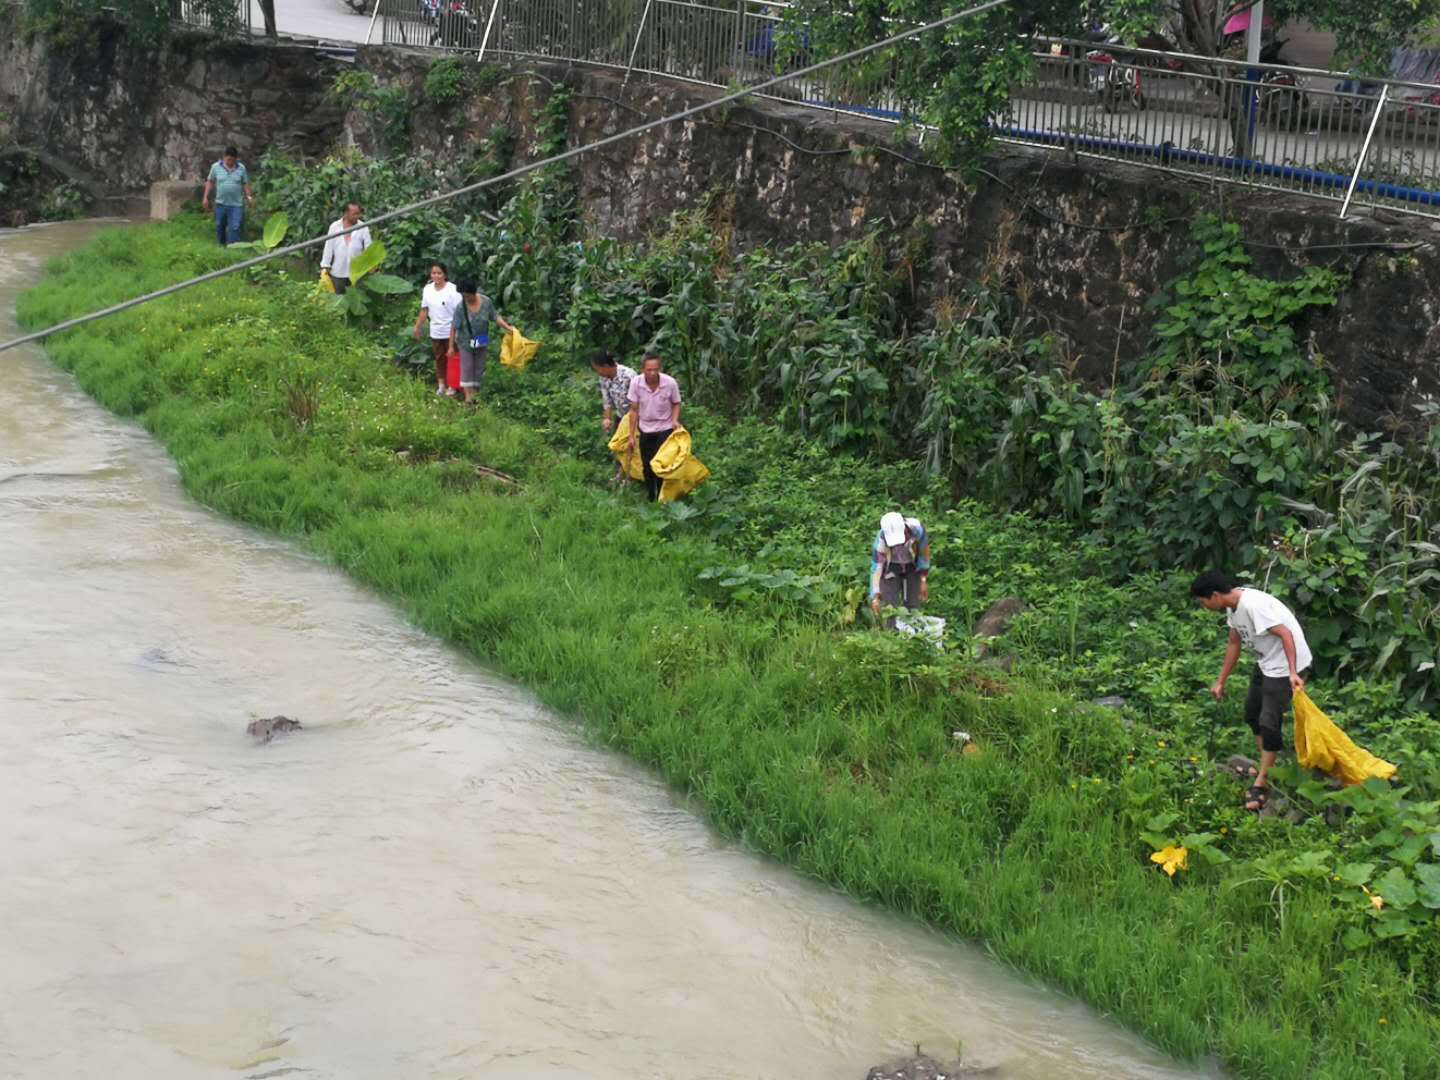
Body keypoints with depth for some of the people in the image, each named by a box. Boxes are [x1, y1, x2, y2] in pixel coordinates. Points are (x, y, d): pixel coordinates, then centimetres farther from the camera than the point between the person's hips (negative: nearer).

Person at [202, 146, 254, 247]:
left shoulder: (241, 168, -2)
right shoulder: (216, 167, -3)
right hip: (221, 203, 1)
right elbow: (210, 182, 5)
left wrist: (249, 197, -2)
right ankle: (222, 245, 36)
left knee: (234, 228, -8)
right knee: (220, 226, 15)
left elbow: (245, 184, 7)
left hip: (236, 204, -1)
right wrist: (206, 197, 3)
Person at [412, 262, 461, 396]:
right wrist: (417, 327, 14)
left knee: (451, 357, 5)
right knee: (439, 358, 13)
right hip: (435, 331, 5)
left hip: (451, 331, -5)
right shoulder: (427, 289, 3)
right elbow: (424, 310, 12)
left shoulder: (452, 289, -14)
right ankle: (441, 384, 23)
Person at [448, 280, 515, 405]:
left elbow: (495, 316, -1)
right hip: (466, 343, -3)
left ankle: (474, 393, 22)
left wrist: (507, 327, -11)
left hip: (482, 343, 3)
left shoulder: (486, 302, -13)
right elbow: (454, 327, -16)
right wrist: (451, 346, -14)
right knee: (467, 368, -3)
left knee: (479, 369, 10)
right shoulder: (461, 307, -21)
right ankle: (468, 396, 1)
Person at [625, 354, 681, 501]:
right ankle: (651, 499, 26)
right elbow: (634, 410, -6)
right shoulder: (636, 383, -17)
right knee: (647, 467, 9)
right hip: (645, 430, 2)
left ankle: (661, 499, 6)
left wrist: (675, 420, -20)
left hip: (665, 428, -2)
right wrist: (632, 436, -3)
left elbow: (676, 404, -2)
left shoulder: (670, 383, -21)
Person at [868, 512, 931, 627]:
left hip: (913, 566, 1)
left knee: (913, 606, -1)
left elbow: (924, 553, -15)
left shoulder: (917, 529, -33)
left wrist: (924, 581, -11)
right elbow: (876, 568, -35)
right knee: (891, 607, -9)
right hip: (890, 568, -1)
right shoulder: (881, 540, -35)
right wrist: (875, 596, -44)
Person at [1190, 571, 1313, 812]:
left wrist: (1292, 673, -39)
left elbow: (1286, 635, -32)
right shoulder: (1232, 606, 2)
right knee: (1252, 714, 19)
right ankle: (1267, 768, 33)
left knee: (1269, 723, -7)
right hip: (1266, 662, 10)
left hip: (1286, 664, -10)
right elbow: (1234, 643, 13)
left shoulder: (1253, 605, -29)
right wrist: (1221, 682, 17)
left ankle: (1261, 783, 1)